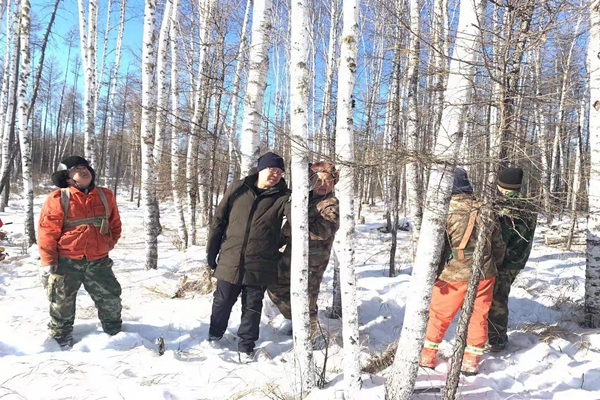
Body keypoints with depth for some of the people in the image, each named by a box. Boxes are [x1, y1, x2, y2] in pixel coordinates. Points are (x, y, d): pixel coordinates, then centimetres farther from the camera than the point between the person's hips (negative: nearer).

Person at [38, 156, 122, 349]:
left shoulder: (105, 196, 3)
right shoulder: (58, 199, -9)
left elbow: (115, 225, 14)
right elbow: (47, 232, -9)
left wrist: (107, 246, 7)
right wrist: (48, 262, -11)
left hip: (98, 261, 3)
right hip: (66, 262, -3)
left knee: (110, 298, 11)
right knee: (62, 302, 10)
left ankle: (115, 331, 33)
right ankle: (61, 336, 31)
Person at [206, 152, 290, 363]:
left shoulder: (282, 197, -2)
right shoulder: (238, 188, 0)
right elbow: (219, 220, 5)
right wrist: (211, 251, 6)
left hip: (259, 265, -1)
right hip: (230, 260, 1)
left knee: (252, 306, 10)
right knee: (222, 301, 16)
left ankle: (246, 345, 29)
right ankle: (215, 334, 42)